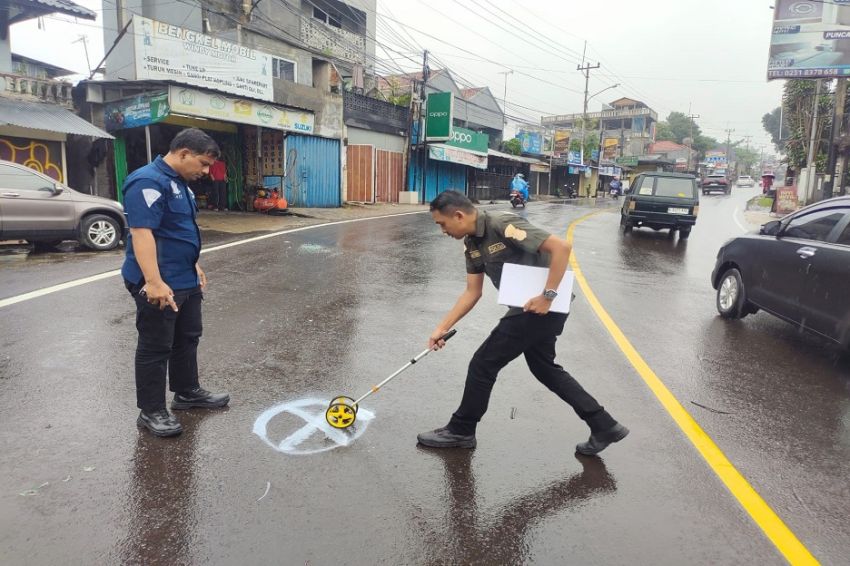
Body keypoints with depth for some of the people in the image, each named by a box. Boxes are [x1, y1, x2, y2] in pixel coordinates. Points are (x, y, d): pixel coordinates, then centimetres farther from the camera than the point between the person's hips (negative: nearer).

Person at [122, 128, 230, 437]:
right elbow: (141, 232, -27)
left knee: (188, 338, 19)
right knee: (155, 347, 2)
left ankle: (188, 392, 35)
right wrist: (154, 282, -32)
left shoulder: (179, 182, 14)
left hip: (185, 281, 10)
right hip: (159, 285, -10)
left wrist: (194, 266, 23)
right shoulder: (148, 181, -18)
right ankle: (151, 411, 15)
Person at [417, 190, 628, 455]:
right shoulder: (472, 242, 5)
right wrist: (442, 328, 5)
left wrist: (548, 296, -26)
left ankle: (460, 431, 18)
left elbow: (561, 247, -27)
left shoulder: (503, 224, -23)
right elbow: (472, 292, 9)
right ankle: (604, 426, 30)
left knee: (483, 364, -1)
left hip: (542, 307, -10)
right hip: (531, 307, 10)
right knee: (544, 368, 22)